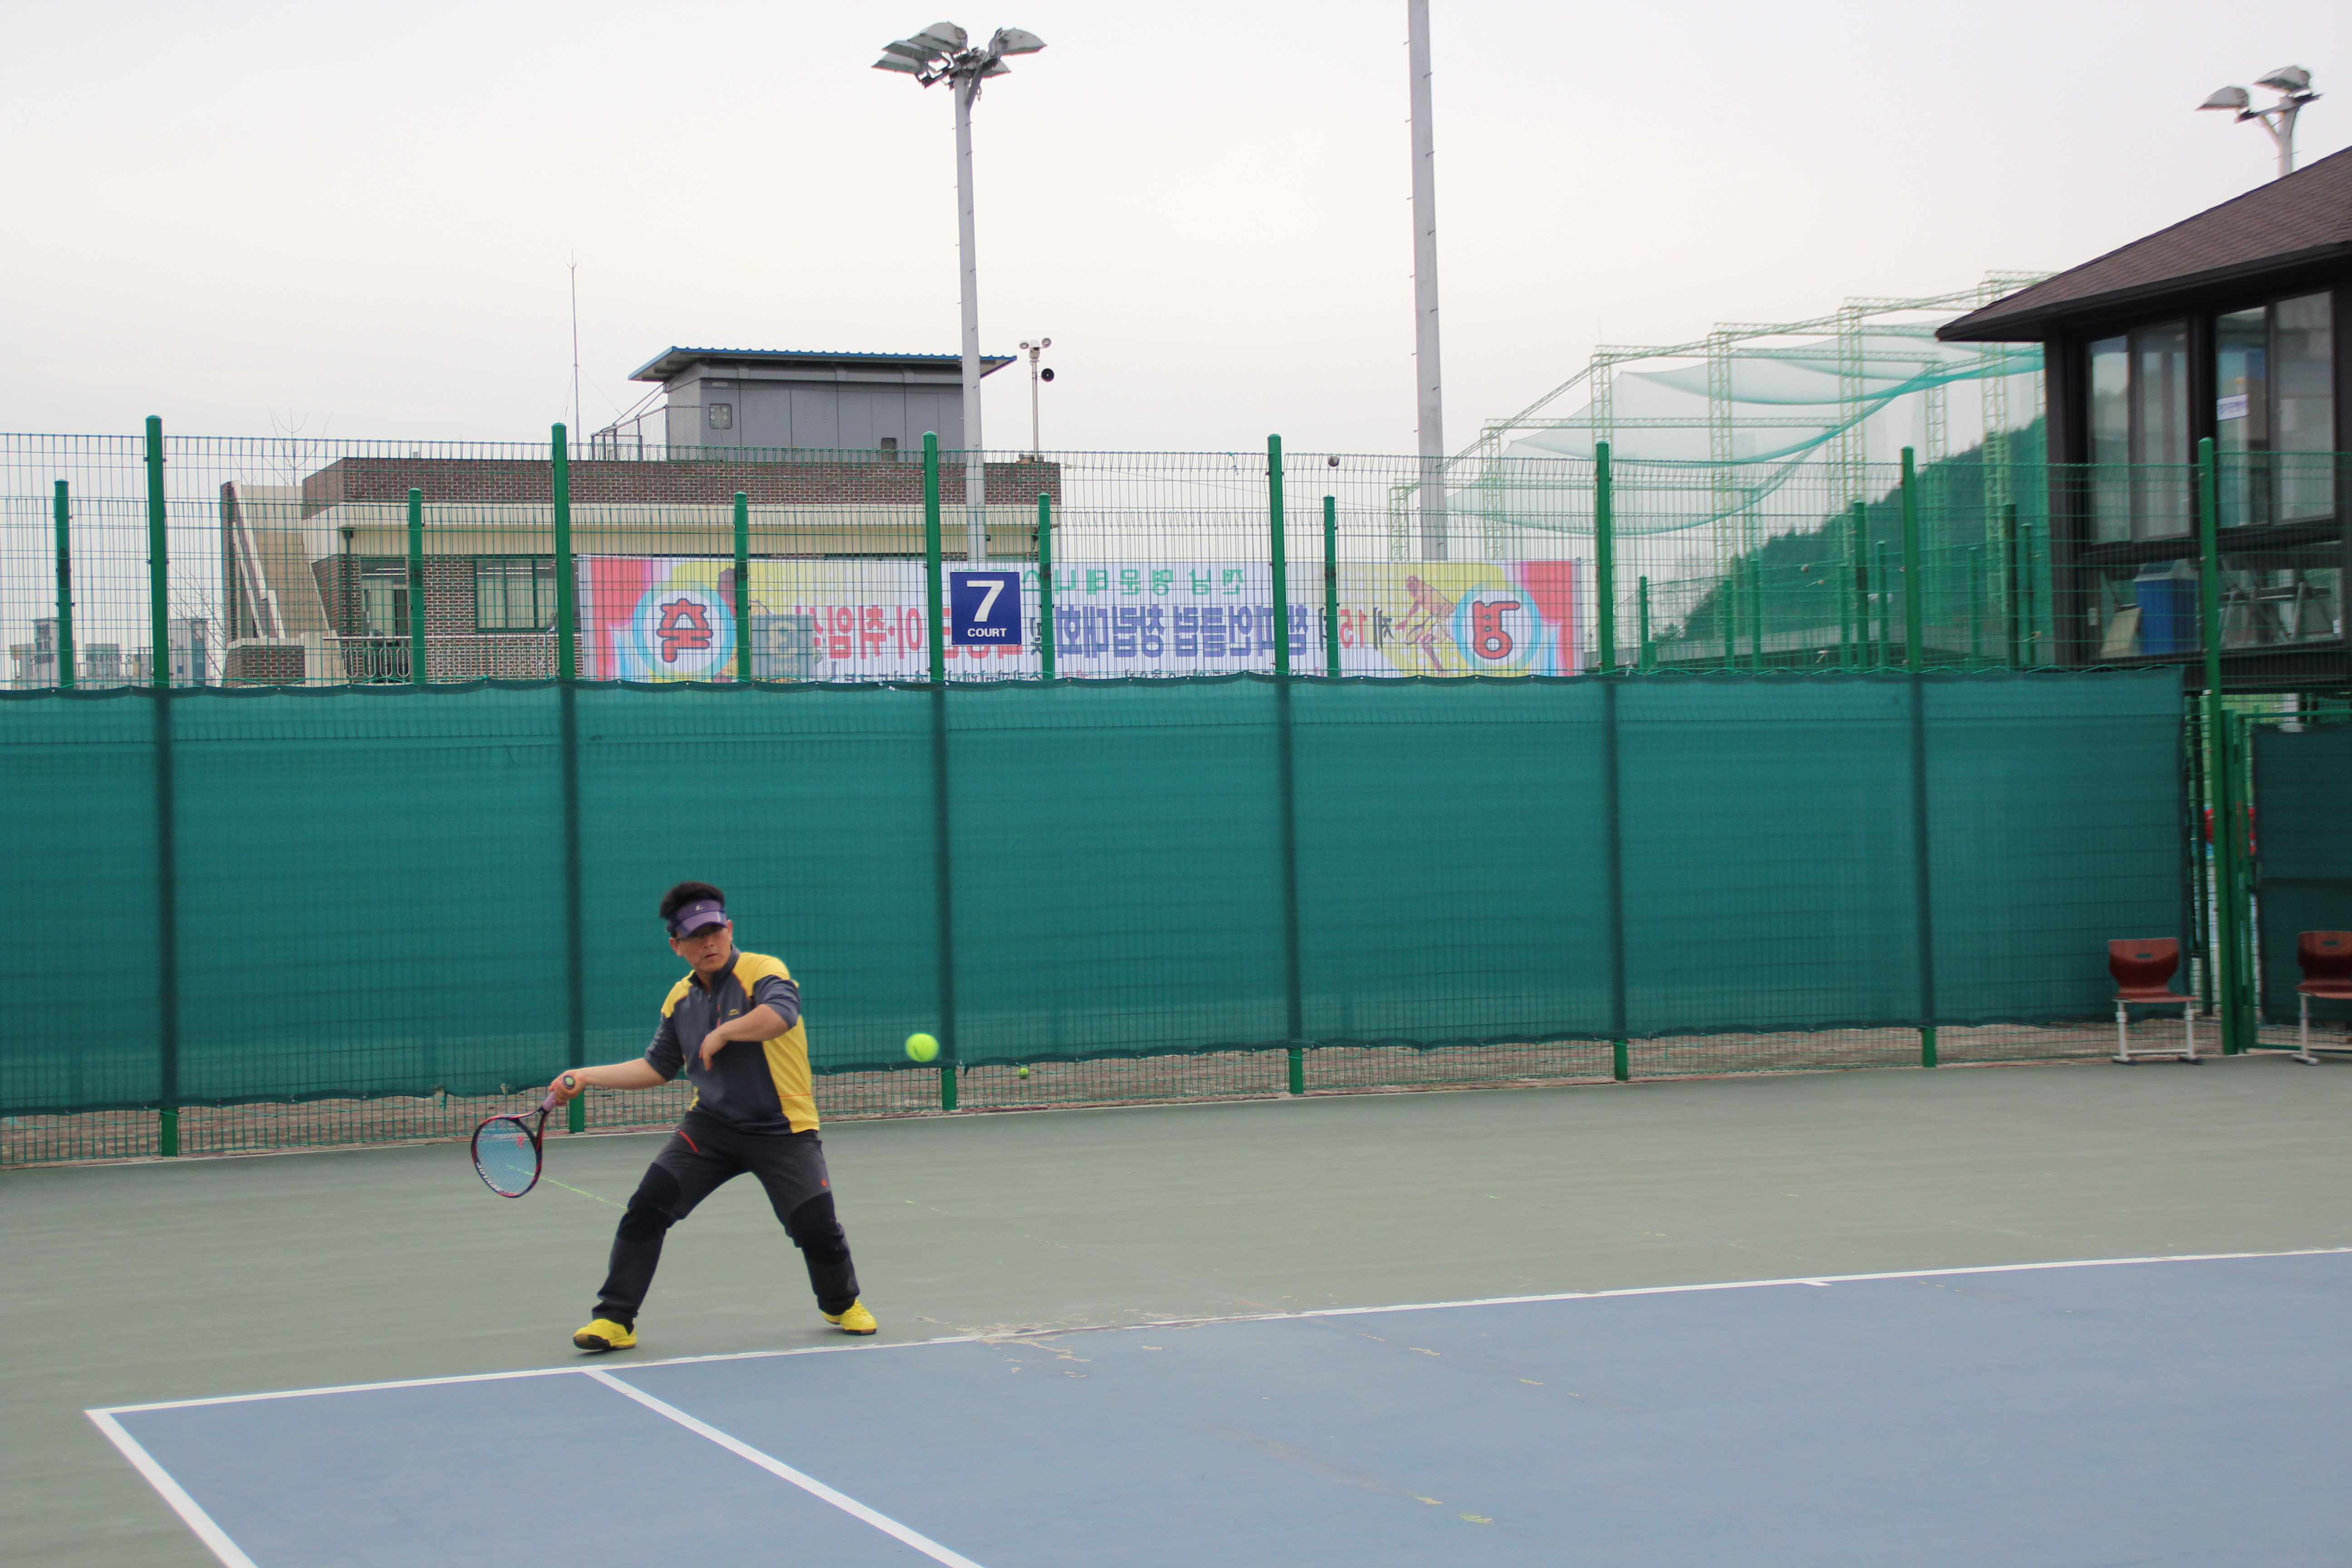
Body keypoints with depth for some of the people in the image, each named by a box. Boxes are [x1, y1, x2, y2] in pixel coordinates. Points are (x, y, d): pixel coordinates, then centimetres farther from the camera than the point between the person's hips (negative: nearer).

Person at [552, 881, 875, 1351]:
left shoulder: (762, 972, -12)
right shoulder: (680, 999, 8)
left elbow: (782, 1013, -35)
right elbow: (657, 1067, 18)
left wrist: (722, 1034, -27)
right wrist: (586, 1076, 12)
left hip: (782, 1131, -5)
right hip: (711, 1126, 5)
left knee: (817, 1228, -11)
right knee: (647, 1207, -10)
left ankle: (842, 1305, 22)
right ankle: (614, 1320, 1)